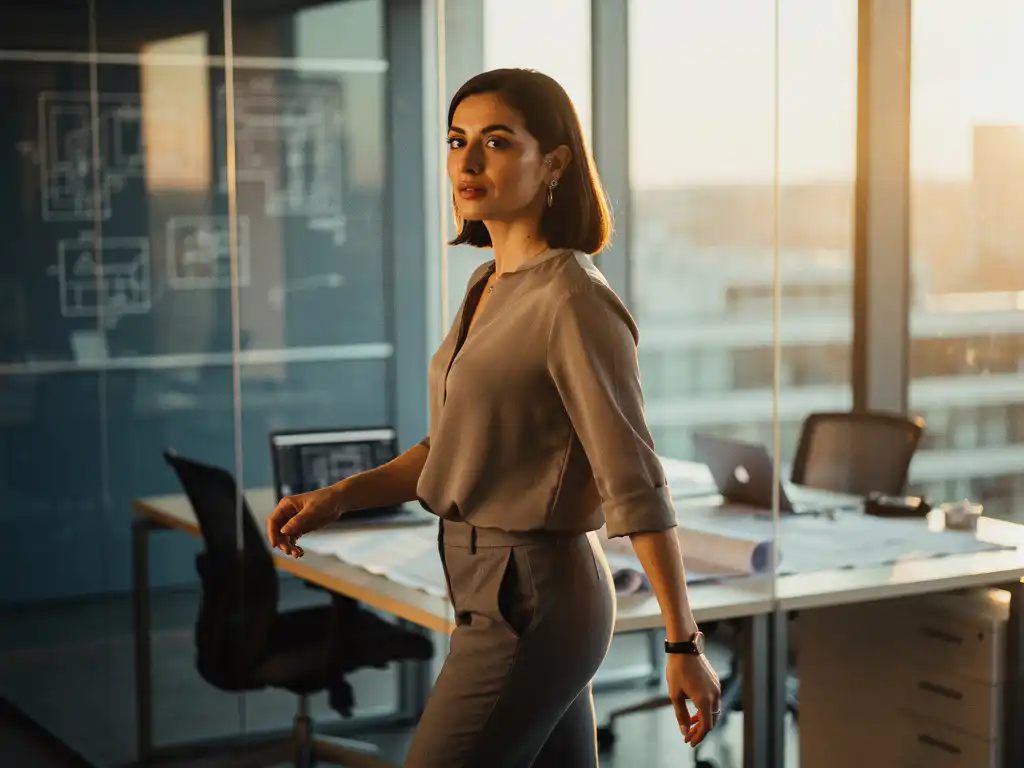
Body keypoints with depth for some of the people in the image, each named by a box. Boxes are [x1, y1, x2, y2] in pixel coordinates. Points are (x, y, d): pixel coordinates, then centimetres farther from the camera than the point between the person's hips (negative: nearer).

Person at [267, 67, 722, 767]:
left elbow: (636, 485, -18)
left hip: (530, 605, -9)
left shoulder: (574, 300, -17)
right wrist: (340, 496, 7)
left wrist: (683, 644, -16)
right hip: (499, 587, 9)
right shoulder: (490, 287, 9)